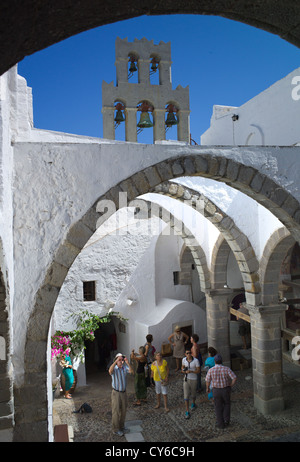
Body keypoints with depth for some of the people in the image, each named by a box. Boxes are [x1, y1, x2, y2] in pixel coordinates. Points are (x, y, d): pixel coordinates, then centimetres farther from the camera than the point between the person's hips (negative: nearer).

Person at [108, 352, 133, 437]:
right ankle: (116, 429, 12)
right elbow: (110, 371, -39)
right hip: (116, 393, -4)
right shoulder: (114, 369, -15)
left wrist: (127, 362, -37)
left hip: (123, 392, 5)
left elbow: (132, 371, -23)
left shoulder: (125, 368, -4)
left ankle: (121, 426, 33)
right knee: (116, 411, 1)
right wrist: (115, 361, -46)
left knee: (123, 410, 15)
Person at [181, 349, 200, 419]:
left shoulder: (196, 360, -22)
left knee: (193, 394, 19)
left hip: (194, 380, -2)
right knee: (186, 395, -3)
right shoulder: (184, 359, -10)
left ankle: (193, 404, 53)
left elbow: (198, 371, -16)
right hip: (186, 379, 2)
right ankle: (187, 412, 9)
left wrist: (190, 371, -33)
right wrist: (183, 370, -16)